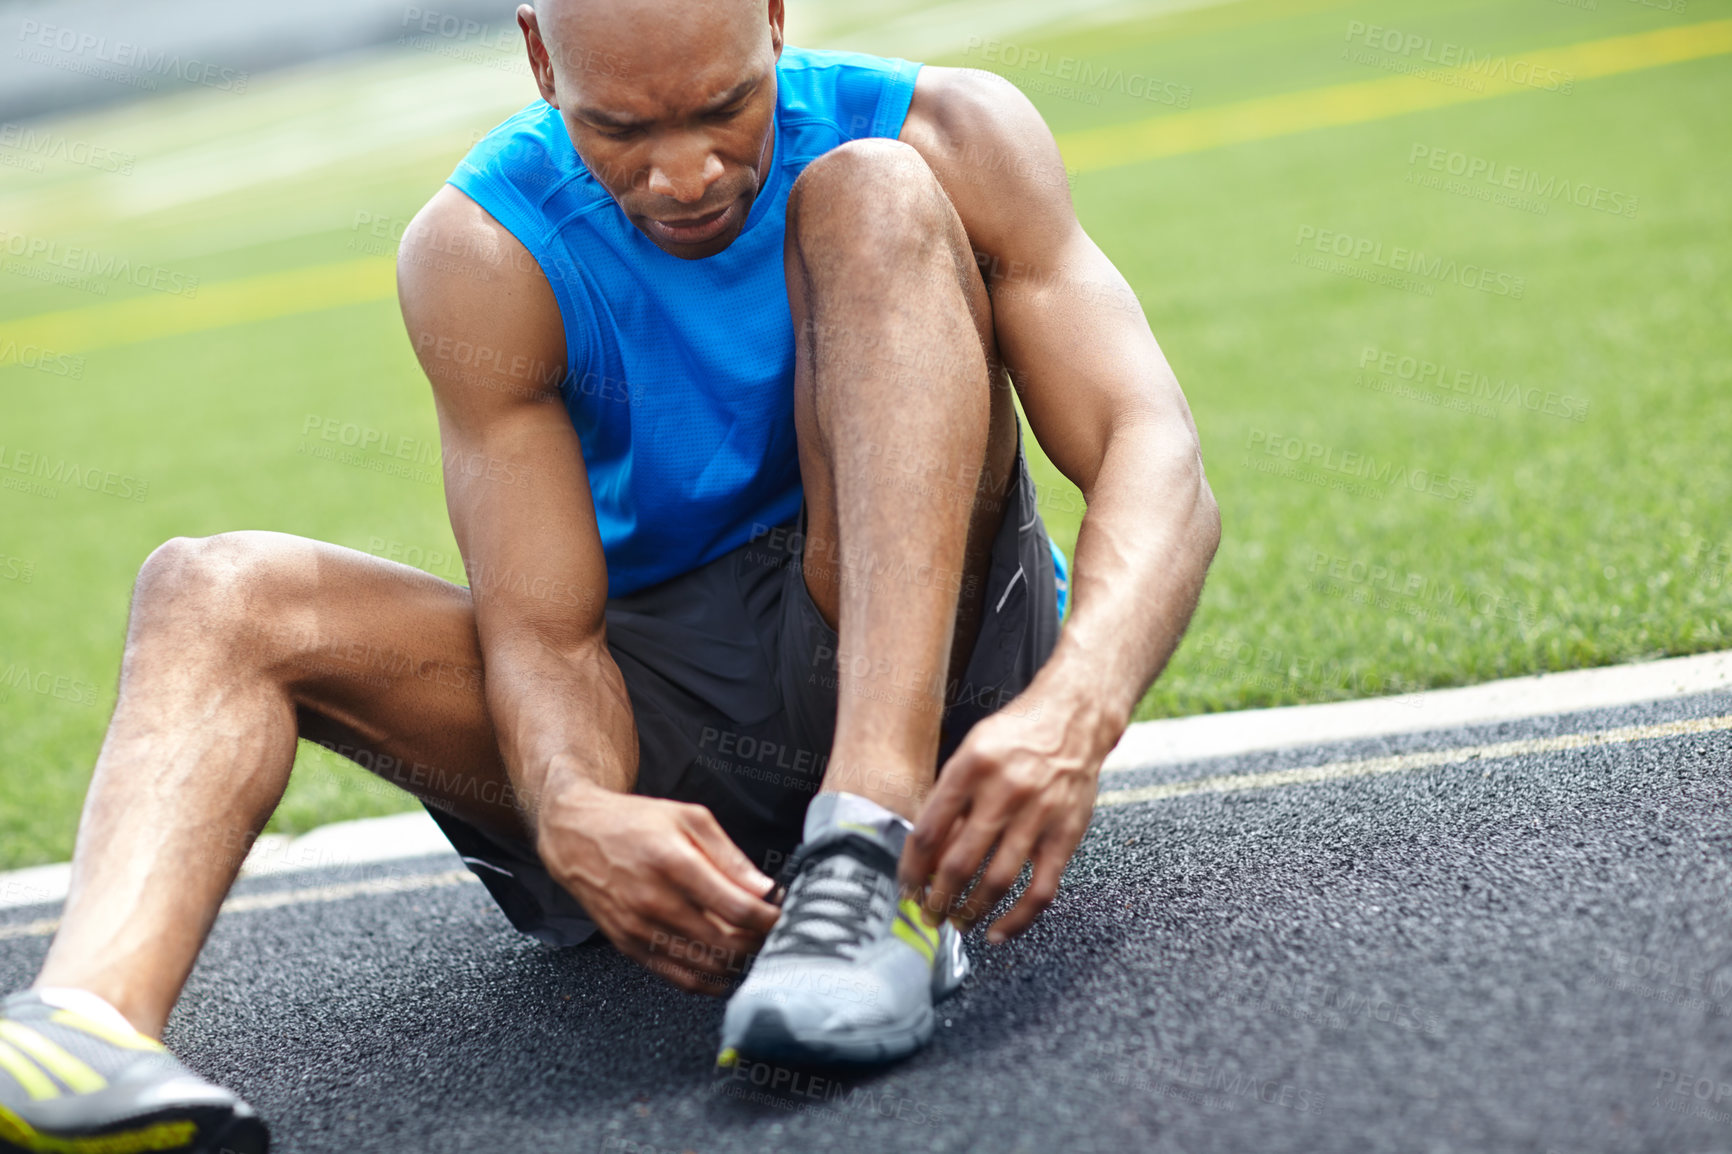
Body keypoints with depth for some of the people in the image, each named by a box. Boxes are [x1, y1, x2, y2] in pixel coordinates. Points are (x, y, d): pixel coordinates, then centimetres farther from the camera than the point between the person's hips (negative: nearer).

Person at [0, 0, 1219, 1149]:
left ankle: (874, 850, -37)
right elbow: (543, 629, -15)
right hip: (658, 726, 2)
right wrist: (573, 814, -39)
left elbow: (1157, 462, -21)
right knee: (216, 593, -16)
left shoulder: (949, 137, -10)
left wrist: (1075, 705, -42)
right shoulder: (482, 253, -10)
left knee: (872, 198, -22)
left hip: (928, 673, -1)